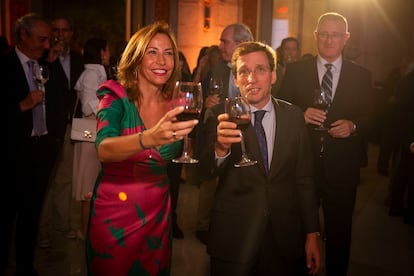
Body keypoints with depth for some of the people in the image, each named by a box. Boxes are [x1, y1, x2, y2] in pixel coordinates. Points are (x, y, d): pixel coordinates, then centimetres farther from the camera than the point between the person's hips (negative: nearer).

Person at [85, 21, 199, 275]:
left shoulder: (176, 104, -2)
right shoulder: (116, 98, -14)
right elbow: (103, 149, -33)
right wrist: (149, 138, -50)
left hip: (158, 212, 4)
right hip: (115, 211, -4)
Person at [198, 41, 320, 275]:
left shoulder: (294, 116, 0)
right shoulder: (220, 116, -7)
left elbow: (304, 179, 5)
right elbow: (205, 173, -19)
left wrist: (312, 233, 5)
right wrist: (220, 148, -40)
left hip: (286, 239, 2)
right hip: (233, 239, -2)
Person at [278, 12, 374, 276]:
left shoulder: (362, 75, 4)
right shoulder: (295, 71, 2)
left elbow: (370, 120, 5)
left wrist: (353, 126, -15)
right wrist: (301, 115, -18)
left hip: (342, 167, 1)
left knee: (339, 232, 14)